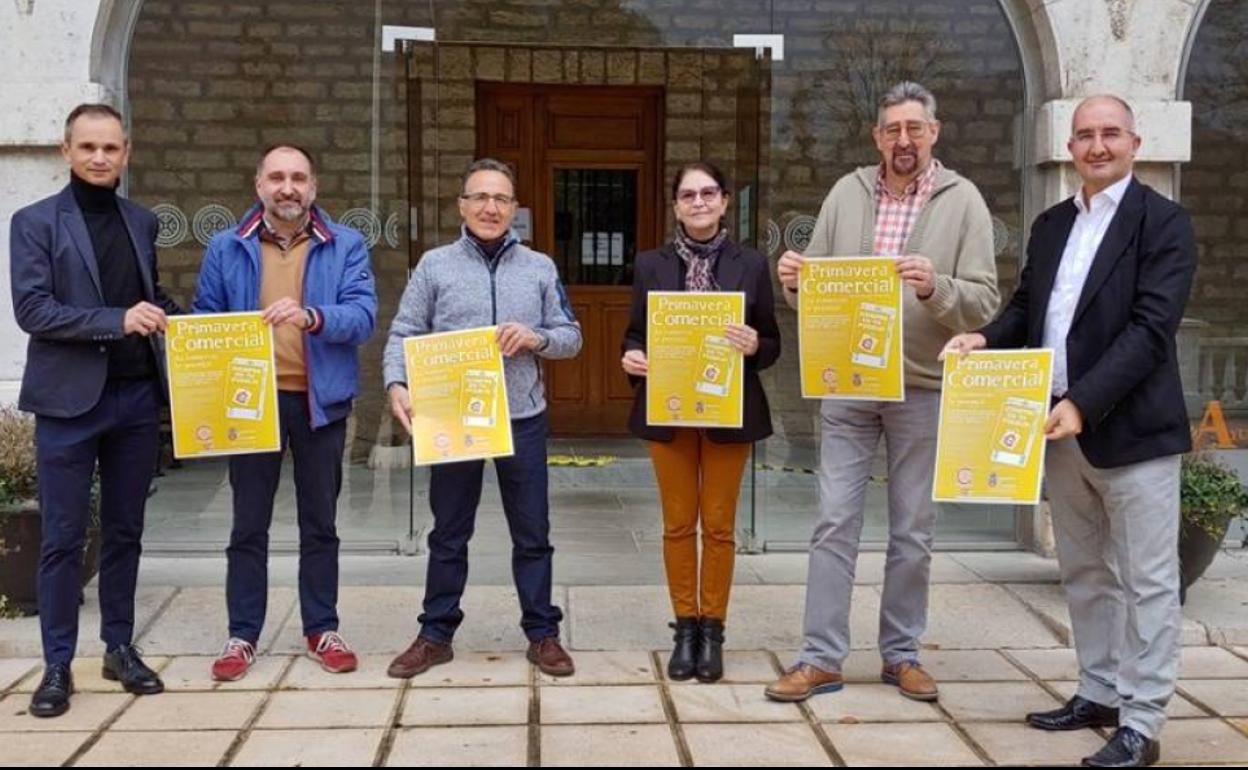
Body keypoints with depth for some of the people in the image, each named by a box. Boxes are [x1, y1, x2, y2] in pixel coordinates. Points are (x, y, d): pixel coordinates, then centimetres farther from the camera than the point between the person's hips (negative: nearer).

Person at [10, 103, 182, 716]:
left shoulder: (142, 222, 13)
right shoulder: (36, 222, -1)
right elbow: (32, 309, -11)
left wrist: (163, 320, 2)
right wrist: (117, 321, -19)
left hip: (137, 399, 4)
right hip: (69, 401, -4)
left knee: (125, 532, 11)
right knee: (63, 539, 1)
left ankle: (120, 649, 22)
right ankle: (57, 666, 10)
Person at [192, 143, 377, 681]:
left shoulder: (346, 246, 0)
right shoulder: (226, 248, 4)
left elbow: (363, 315, -12)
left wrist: (312, 316, -30)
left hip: (321, 400, 0)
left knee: (320, 523, 10)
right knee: (248, 525, 7)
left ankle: (322, 630, 22)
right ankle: (242, 635, 17)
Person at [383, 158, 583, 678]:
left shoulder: (539, 268, 7)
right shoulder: (435, 266, 3)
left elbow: (571, 338, 8)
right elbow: (403, 335, 0)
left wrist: (537, 338, -12)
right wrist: (397, 385, -17)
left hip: (522, 419, 1)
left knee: (532, 534, 7)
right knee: (448, 534, 9)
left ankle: (542, 633, 18)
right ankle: (436, 634, 20)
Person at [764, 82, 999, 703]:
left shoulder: (962, 201, -2)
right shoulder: (847, 193, 6)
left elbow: (984, 303, -8)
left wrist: (934, 287, -26)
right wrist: (794, 280, -14)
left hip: (923, 389, -1)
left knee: (913, 532, 9)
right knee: (834, 523, 2)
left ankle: (902, 654, 23)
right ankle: (822, 658, 10)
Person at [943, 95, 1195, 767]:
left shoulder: (1164, 222, -7)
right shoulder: (1051, 225, 14)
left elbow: (1151, 327, -17)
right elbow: (1026, 308, 17)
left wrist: (1083, 402, -26)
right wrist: (984, 338, -5)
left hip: (1132, 428, -7)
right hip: (1063, 426, 7)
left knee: (1145, 580, 1)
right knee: (1084, 572, 16)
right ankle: (1099, 693, 30)